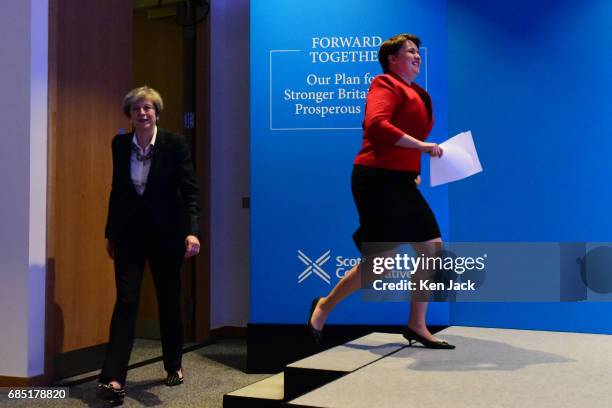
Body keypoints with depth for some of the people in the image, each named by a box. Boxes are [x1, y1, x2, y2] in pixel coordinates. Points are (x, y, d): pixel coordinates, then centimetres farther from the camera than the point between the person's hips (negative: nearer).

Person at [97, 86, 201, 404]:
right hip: (129, 232, 2)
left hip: (165, 232, -2)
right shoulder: (120, 144, 2)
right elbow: (117, 189, 10)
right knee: (125, 301, -6)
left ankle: (173, 366, 29)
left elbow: (190, 190, -12)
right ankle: (113, 378, -6)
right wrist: (110, 233, 13)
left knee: (169, 301, 10)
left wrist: (192, 231, -24)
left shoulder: (175, 144, -9)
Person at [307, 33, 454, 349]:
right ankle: (324, 306, 14)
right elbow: (376, 125, -24)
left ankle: (417, 326, 13)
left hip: (400, 182, 9)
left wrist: (415, 170, 14)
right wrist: (422, 146, -23)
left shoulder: (416, 93, 22)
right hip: (378, 179, -9)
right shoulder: (386, 84, -6)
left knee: (433, 249, 4)